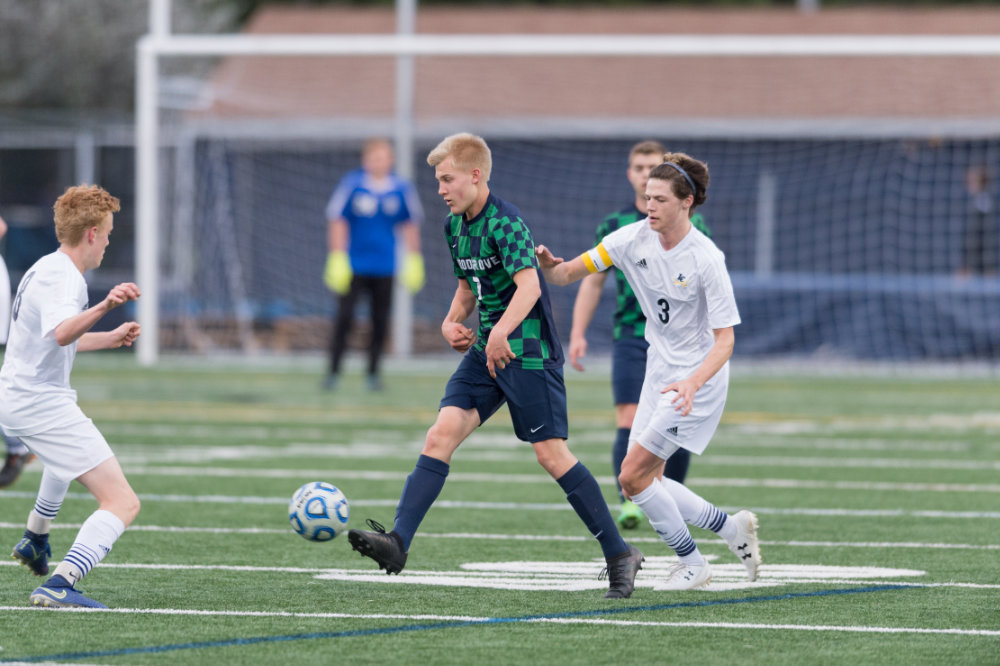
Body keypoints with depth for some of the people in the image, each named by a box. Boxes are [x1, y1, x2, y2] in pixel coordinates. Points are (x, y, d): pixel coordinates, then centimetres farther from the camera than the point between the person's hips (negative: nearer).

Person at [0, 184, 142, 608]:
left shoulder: (45, 269, 14)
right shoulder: (64, 278, -18)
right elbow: (61, 333, -40)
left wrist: (108, 339, 35)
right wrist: (103, 307, -55)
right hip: (43, 404, -11)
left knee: (68, 453, 45)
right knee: (122, 502, -18)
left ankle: (35, 541, 60)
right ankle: (59, 586, -33)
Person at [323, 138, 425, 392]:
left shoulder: (401, 189, 2)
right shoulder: (352, 185, -6)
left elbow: (410, 226, 13)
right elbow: (337, 222, -2)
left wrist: (414, 262, 13)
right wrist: (337, 259, -6)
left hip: (384, 267, 3)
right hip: (354, 264, -2)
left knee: (380, 321, 2)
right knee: (344, 317, -9)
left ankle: (373, 373, 13)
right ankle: (334, 371, -1)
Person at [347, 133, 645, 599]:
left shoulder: (504, 222, -17)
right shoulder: (455, 226, 10)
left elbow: (529, 286, -30)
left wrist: (502, 331, -46)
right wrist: (453, 321, 6)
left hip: (528, 351, -8)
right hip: (485, 351, 8)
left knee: (551, 454, -5)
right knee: (441, 435, -7)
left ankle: (620, 555, 5)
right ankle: (397, 542, -15)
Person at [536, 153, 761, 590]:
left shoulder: (705, 259, -22)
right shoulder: (634, 238, -5)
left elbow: (724, 340, -22)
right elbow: (569, 274, -4)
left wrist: (693, 383, -38)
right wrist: (548, 265, -28)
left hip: (699, 378, -7)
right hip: (659, 370, 7)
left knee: (633, 476, -12)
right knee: (643, 479, 7)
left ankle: (692, 564, 5)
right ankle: (732, 528, 24)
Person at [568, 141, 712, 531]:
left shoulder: (690, 224, 4)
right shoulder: (614, 226, 7)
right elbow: (593, 282, 13)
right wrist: (578, 334, 5)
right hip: (630, 337, 0)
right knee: (629, 423, -14)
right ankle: (628, 500, -16)